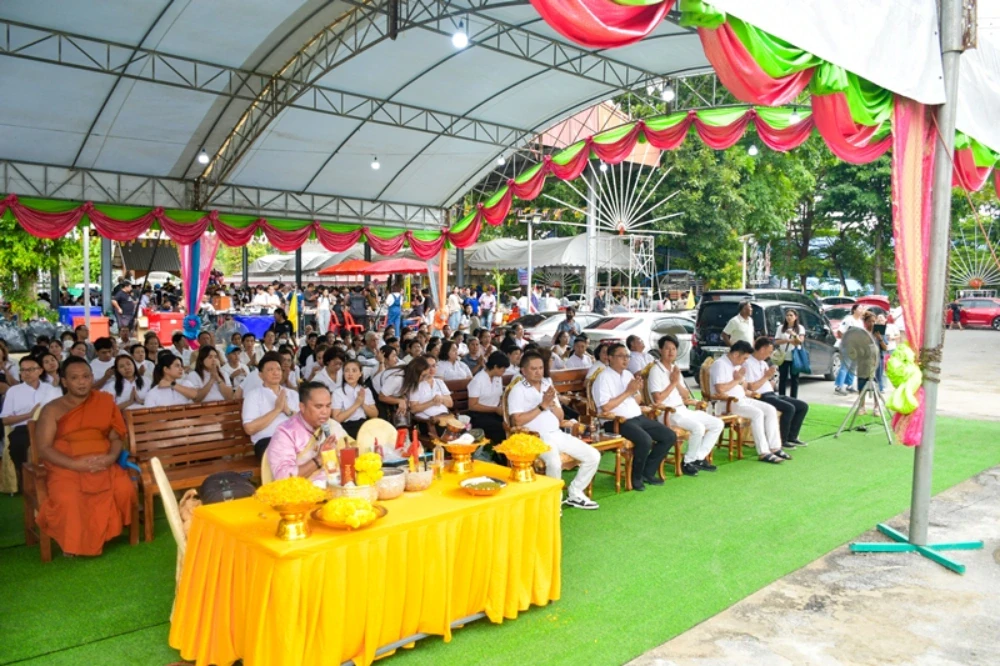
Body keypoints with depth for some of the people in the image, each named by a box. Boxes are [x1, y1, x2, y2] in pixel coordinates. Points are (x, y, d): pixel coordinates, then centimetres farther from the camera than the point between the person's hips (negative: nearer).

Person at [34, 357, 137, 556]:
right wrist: (75, 464, -19)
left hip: (102, 465, 2)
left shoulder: (105, 401, 8)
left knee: (125, 489, -27)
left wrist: (111, 457, -13)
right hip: (66, 468, -2)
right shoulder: (52, 410, 1)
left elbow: (116, 437, 10)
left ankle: (108, 532, 0)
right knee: (67, 499, -33)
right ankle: (72, 543, -4)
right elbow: (43, 449, -5)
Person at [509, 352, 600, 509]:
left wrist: (551, 403, -7)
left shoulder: (548, 384, 15)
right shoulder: (518, 390, -4)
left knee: (593, 456, -4)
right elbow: (518, 422, -16)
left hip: (557, 434, 7)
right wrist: (542, 405, -14)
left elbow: (560, 417, 15)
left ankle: (574, 494, 11)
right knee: (555, 463, -35)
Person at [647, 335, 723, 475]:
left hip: (683, 410, 9)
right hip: (667, 413, -9)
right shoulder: (656, 371, -10)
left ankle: (699, 458, 2)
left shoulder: (676, 369, 15)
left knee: (718, 424, 0)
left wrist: (678, 382, -5)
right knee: (698, 428, -30)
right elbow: (657, 399, -19)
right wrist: (673, 382, -11)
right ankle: (688, 462, -10)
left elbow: (686, 396, 13)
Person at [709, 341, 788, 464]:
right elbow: (720, 389, -27)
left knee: (770, 410, -3)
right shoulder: (720, 364, -15)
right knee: (757, 413, -27)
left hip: (741, 399, 10)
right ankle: (763, 453, -23)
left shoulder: (736, 365, 16)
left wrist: (746, 391, 1)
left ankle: (774, 447, -2)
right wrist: (736, 380, -13)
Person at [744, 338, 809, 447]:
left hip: (772, 394, 10)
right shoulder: (748, 363, -12)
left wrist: (771, 376, 2)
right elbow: (751, 387, -20)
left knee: (803, 406, 5)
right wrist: (766, 376, -11)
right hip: (761, 397, -10)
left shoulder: (763, 363, 18)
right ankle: (781, 440, -12)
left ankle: (791, 437, 12)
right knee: (789, 408, -27)